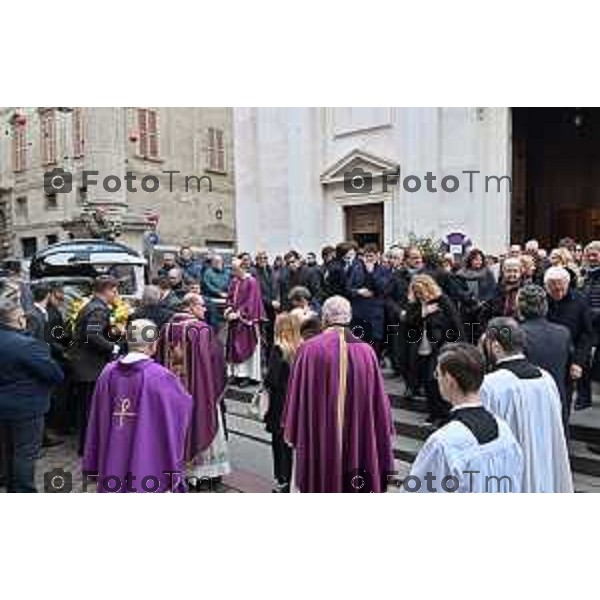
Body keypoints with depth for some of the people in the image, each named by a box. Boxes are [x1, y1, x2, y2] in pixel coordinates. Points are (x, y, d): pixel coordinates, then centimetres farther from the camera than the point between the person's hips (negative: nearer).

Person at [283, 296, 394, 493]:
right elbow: (378, 401, 0)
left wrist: (291, 431, 8)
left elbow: (296, 395, -5)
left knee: (320, 485, 14)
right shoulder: (366, 351, -5)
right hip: (359, 437, 2)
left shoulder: (309, 349, -11)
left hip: (318, 436, -1)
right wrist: (383, 436, 12)